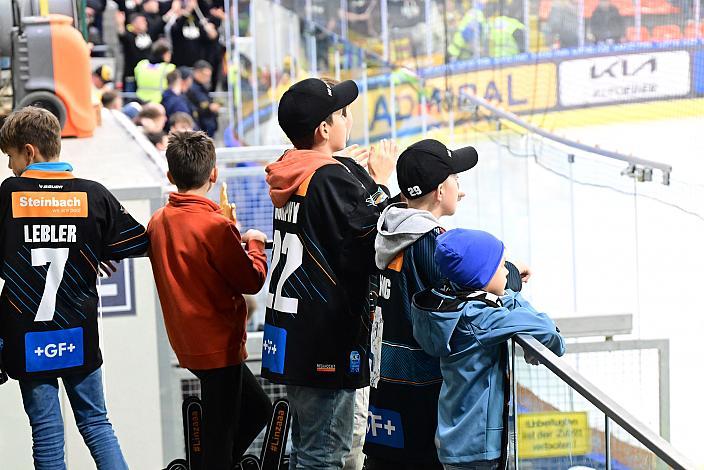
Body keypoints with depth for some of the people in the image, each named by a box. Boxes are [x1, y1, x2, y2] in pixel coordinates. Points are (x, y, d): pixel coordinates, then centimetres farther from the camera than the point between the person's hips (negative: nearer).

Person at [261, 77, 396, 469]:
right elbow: (372, 249, -17)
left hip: (291, 335, 9)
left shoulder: (289, 175, 10)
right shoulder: (333, 178, -16)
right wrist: (380, 184, -4)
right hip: (328, 338, -9)